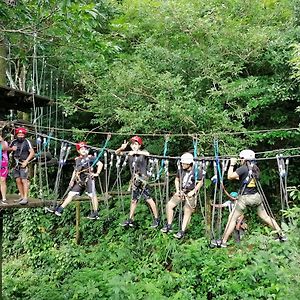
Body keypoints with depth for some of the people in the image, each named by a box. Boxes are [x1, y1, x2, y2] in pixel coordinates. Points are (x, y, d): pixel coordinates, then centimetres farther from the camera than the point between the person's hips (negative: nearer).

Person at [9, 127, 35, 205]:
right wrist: (11, 148, -2)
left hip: (23, 164, -6)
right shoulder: (14, 142, 8)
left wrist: (26, 161, -19)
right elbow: (7, 149, 21)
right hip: (16, 164, 6)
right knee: (18, 180, 8)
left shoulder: (26, 142, -9)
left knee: (24, 181, -9)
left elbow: (32, 152, -13)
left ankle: (25, 198, -8)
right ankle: (22, 196, 18)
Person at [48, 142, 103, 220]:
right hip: (80, 180, 6)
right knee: (71, 194, 4)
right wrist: (72, 180, 15)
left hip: (89, 179, -6)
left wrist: (97, 173, -8)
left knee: (92, 195, -3)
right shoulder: (77, 159, 13)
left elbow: (100, 164, -5)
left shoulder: (90, 157, -3)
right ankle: (59, 210, 6)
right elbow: (75, 170, 20)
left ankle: (95, 213, 5)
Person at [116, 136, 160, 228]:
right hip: (134, 180, 5)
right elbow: (117, 153, 9)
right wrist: (122, 148, -11)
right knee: (133, 200, 15)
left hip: (142, 179, -5)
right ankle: (130, 220, 26)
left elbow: (147, 153, -28)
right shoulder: (129, 154, 7)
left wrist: (136, 152, -29)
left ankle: (156, 219, 4)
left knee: (149, 199, -6)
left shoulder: (142, 152, -5)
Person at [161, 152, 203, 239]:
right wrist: (177, 190, 0)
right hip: (181, 192, 5)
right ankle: (169, 226, 7)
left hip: (190, 193, -5)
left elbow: (200, 182, -5)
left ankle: (182, 231, 6)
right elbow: (177, 180, 12)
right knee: (169, 205, -5)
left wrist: (193, 191, -13)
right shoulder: (180, 169, -3)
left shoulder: (196, 171, -15)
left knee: (187, 212, -2)